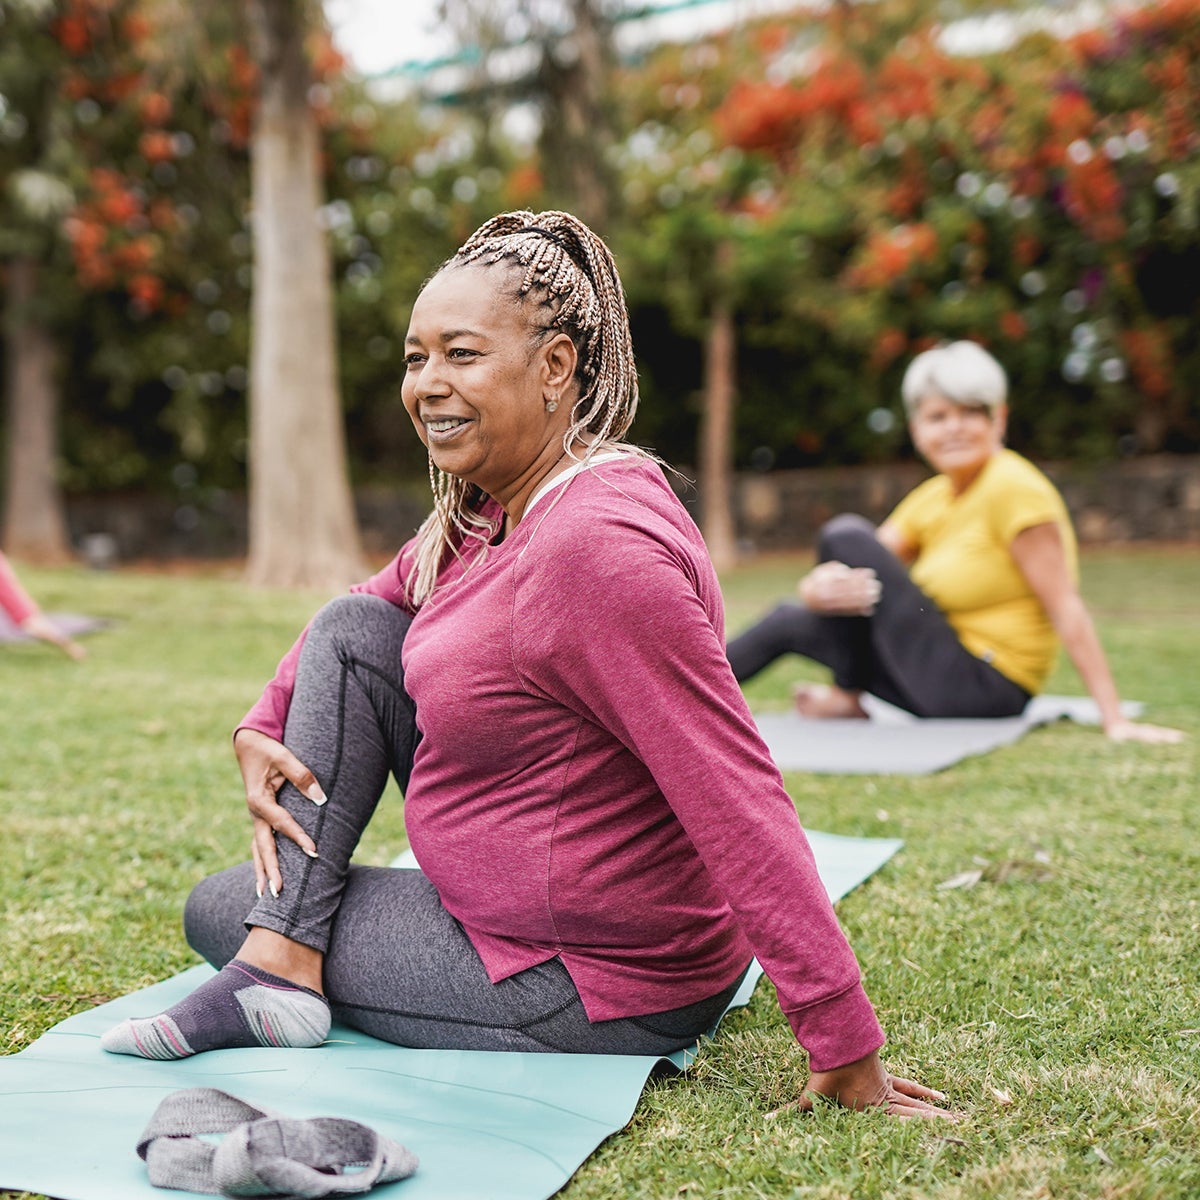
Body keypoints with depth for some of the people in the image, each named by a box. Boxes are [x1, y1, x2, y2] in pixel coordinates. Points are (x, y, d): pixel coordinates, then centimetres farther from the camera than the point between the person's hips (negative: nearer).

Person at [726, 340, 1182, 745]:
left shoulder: (1014, 487, -16)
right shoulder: (930, 498, 8)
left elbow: (1066, 608, -20)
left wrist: (1114, 718, -24)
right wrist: (821, 587, -23)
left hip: (982, 689, -8)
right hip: (950, 682, 9)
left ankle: (847, 697, 2)